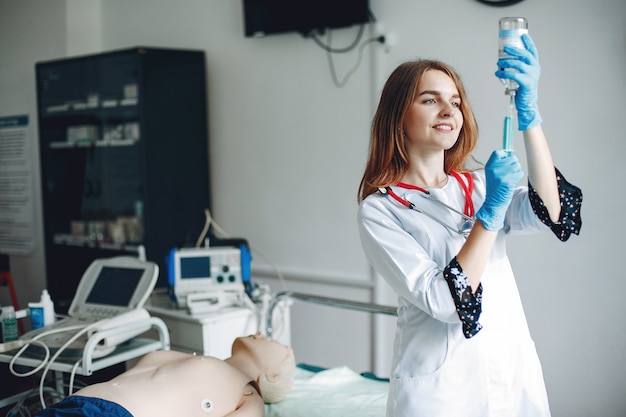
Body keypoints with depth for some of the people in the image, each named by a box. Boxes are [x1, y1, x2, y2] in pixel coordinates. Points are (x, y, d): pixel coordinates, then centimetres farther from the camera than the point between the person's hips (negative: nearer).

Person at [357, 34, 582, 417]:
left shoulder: (479, 185, 7)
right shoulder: (379, 210, -8)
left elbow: (550, 213, -13)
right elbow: (443, 302, -18)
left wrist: (529, 113, -22)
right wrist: (491, 210, -21)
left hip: (516, 373, 5)